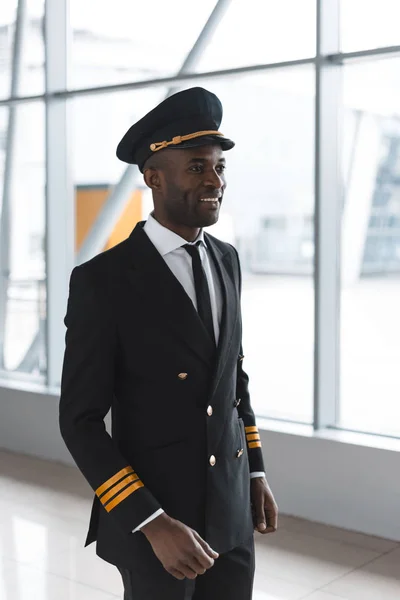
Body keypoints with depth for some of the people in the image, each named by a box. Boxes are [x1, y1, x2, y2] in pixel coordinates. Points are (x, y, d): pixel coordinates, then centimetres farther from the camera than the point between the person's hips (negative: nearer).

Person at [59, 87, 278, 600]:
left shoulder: (226, 260, 4)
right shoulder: (102, 280, -16)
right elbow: (80, 421, -14)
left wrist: (255, 472, 11)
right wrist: (152, 523, -20)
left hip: (232, 513, 6)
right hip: (152, 520, -5)